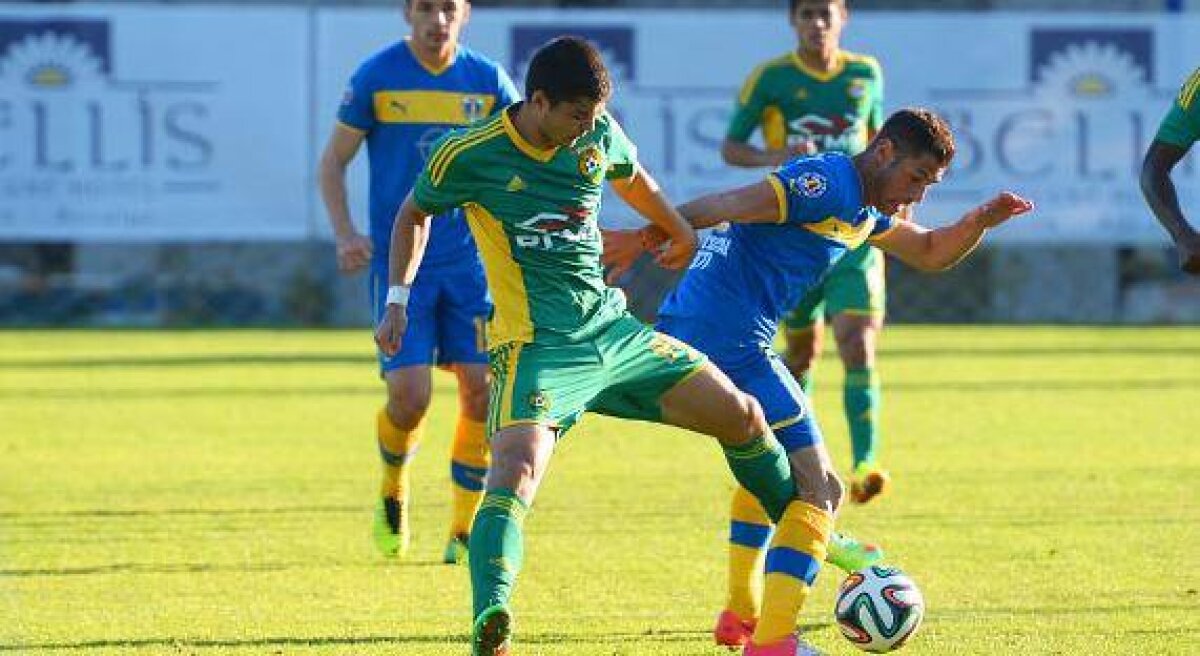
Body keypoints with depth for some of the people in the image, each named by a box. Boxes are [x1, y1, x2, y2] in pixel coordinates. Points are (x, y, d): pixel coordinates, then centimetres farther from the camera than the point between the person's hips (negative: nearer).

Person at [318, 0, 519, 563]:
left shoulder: (487, 80, 3)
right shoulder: (377, 76, -3)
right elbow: (333, 162, 3)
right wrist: (344, 235, -12)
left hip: (469, 262, 3)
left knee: (482, 392, -6)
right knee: (409, 396, -12)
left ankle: (464, 531, 8)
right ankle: (393, 492, 20)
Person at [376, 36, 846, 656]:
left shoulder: (600, 137, 3)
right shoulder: (469, 156, -10)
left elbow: (632, 179, 28)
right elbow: (414, 213, 9)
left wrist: (680, 232, 42)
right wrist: (397, 298, 3)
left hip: (611, 327, 6)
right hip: (536, 345, -6)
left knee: (741, 415, 11)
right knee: (516, 467, -32)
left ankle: (806, 525, 37)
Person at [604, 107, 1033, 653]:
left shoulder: (864, 211, 20)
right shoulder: (827, 183, -12)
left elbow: (930, 253, 32)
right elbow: (727, 206, -23)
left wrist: (981, 221, 14)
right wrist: (646, 239, -32)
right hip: (730, 341, -11)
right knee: (817, 490, -8)